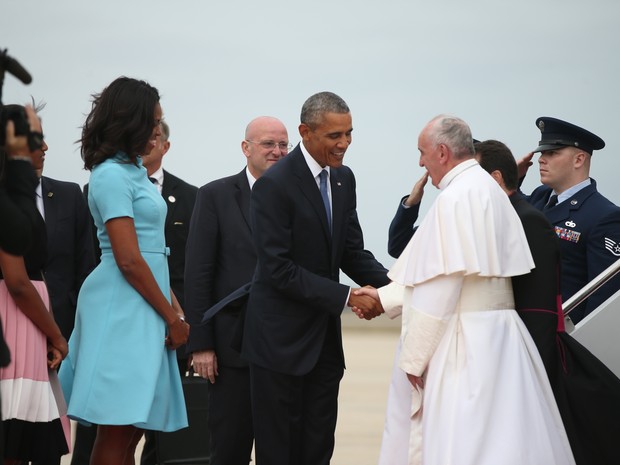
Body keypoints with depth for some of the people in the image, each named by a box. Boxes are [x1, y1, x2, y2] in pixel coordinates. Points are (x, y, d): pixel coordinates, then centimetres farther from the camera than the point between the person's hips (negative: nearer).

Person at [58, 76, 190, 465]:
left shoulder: (133, 172, 17)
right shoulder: (112, 175, -10)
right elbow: (128, 260, -15)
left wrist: (174, 307, 9)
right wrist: (171, 317, -9)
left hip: (144, 310, 9)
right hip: (122, 310, -9)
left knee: (131, 430, 6)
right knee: (117, 430, -9)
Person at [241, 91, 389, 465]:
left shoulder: (344, 179, 7)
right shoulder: (275, 184, -16)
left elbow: (352, 251, 11)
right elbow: (279, 268, -20)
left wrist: (390, 285, -9)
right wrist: (346, 297, -21)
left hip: (325, 336, 7)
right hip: (282, 336, -7)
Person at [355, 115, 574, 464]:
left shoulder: (457, 197, -15)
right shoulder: (486, 190, 15)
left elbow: (443, 283, -18)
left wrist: (414, 356, -12)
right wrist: (384, 296, 24)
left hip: (466, 343, -9)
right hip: (496, 332, 10)